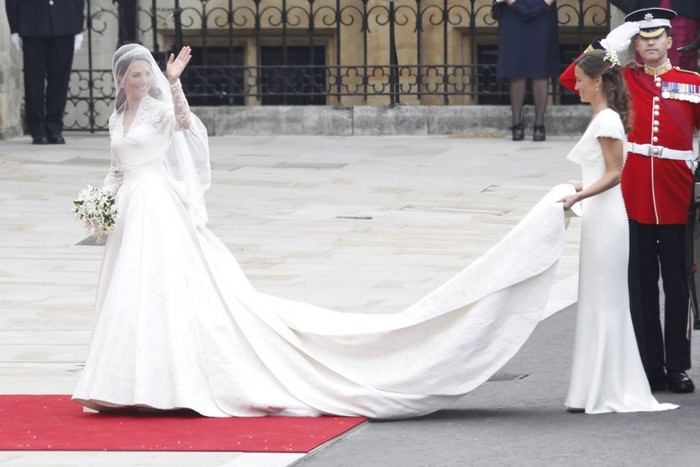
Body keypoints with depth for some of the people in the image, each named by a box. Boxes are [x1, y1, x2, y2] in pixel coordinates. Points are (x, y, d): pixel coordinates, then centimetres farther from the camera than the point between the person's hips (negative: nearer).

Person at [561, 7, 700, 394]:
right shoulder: (622, 80, 6)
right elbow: (570, 80, 2)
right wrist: (608, 44, -4)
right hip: (633, 199, 1)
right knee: (641, 286, 4)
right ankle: (651, 369, 9)